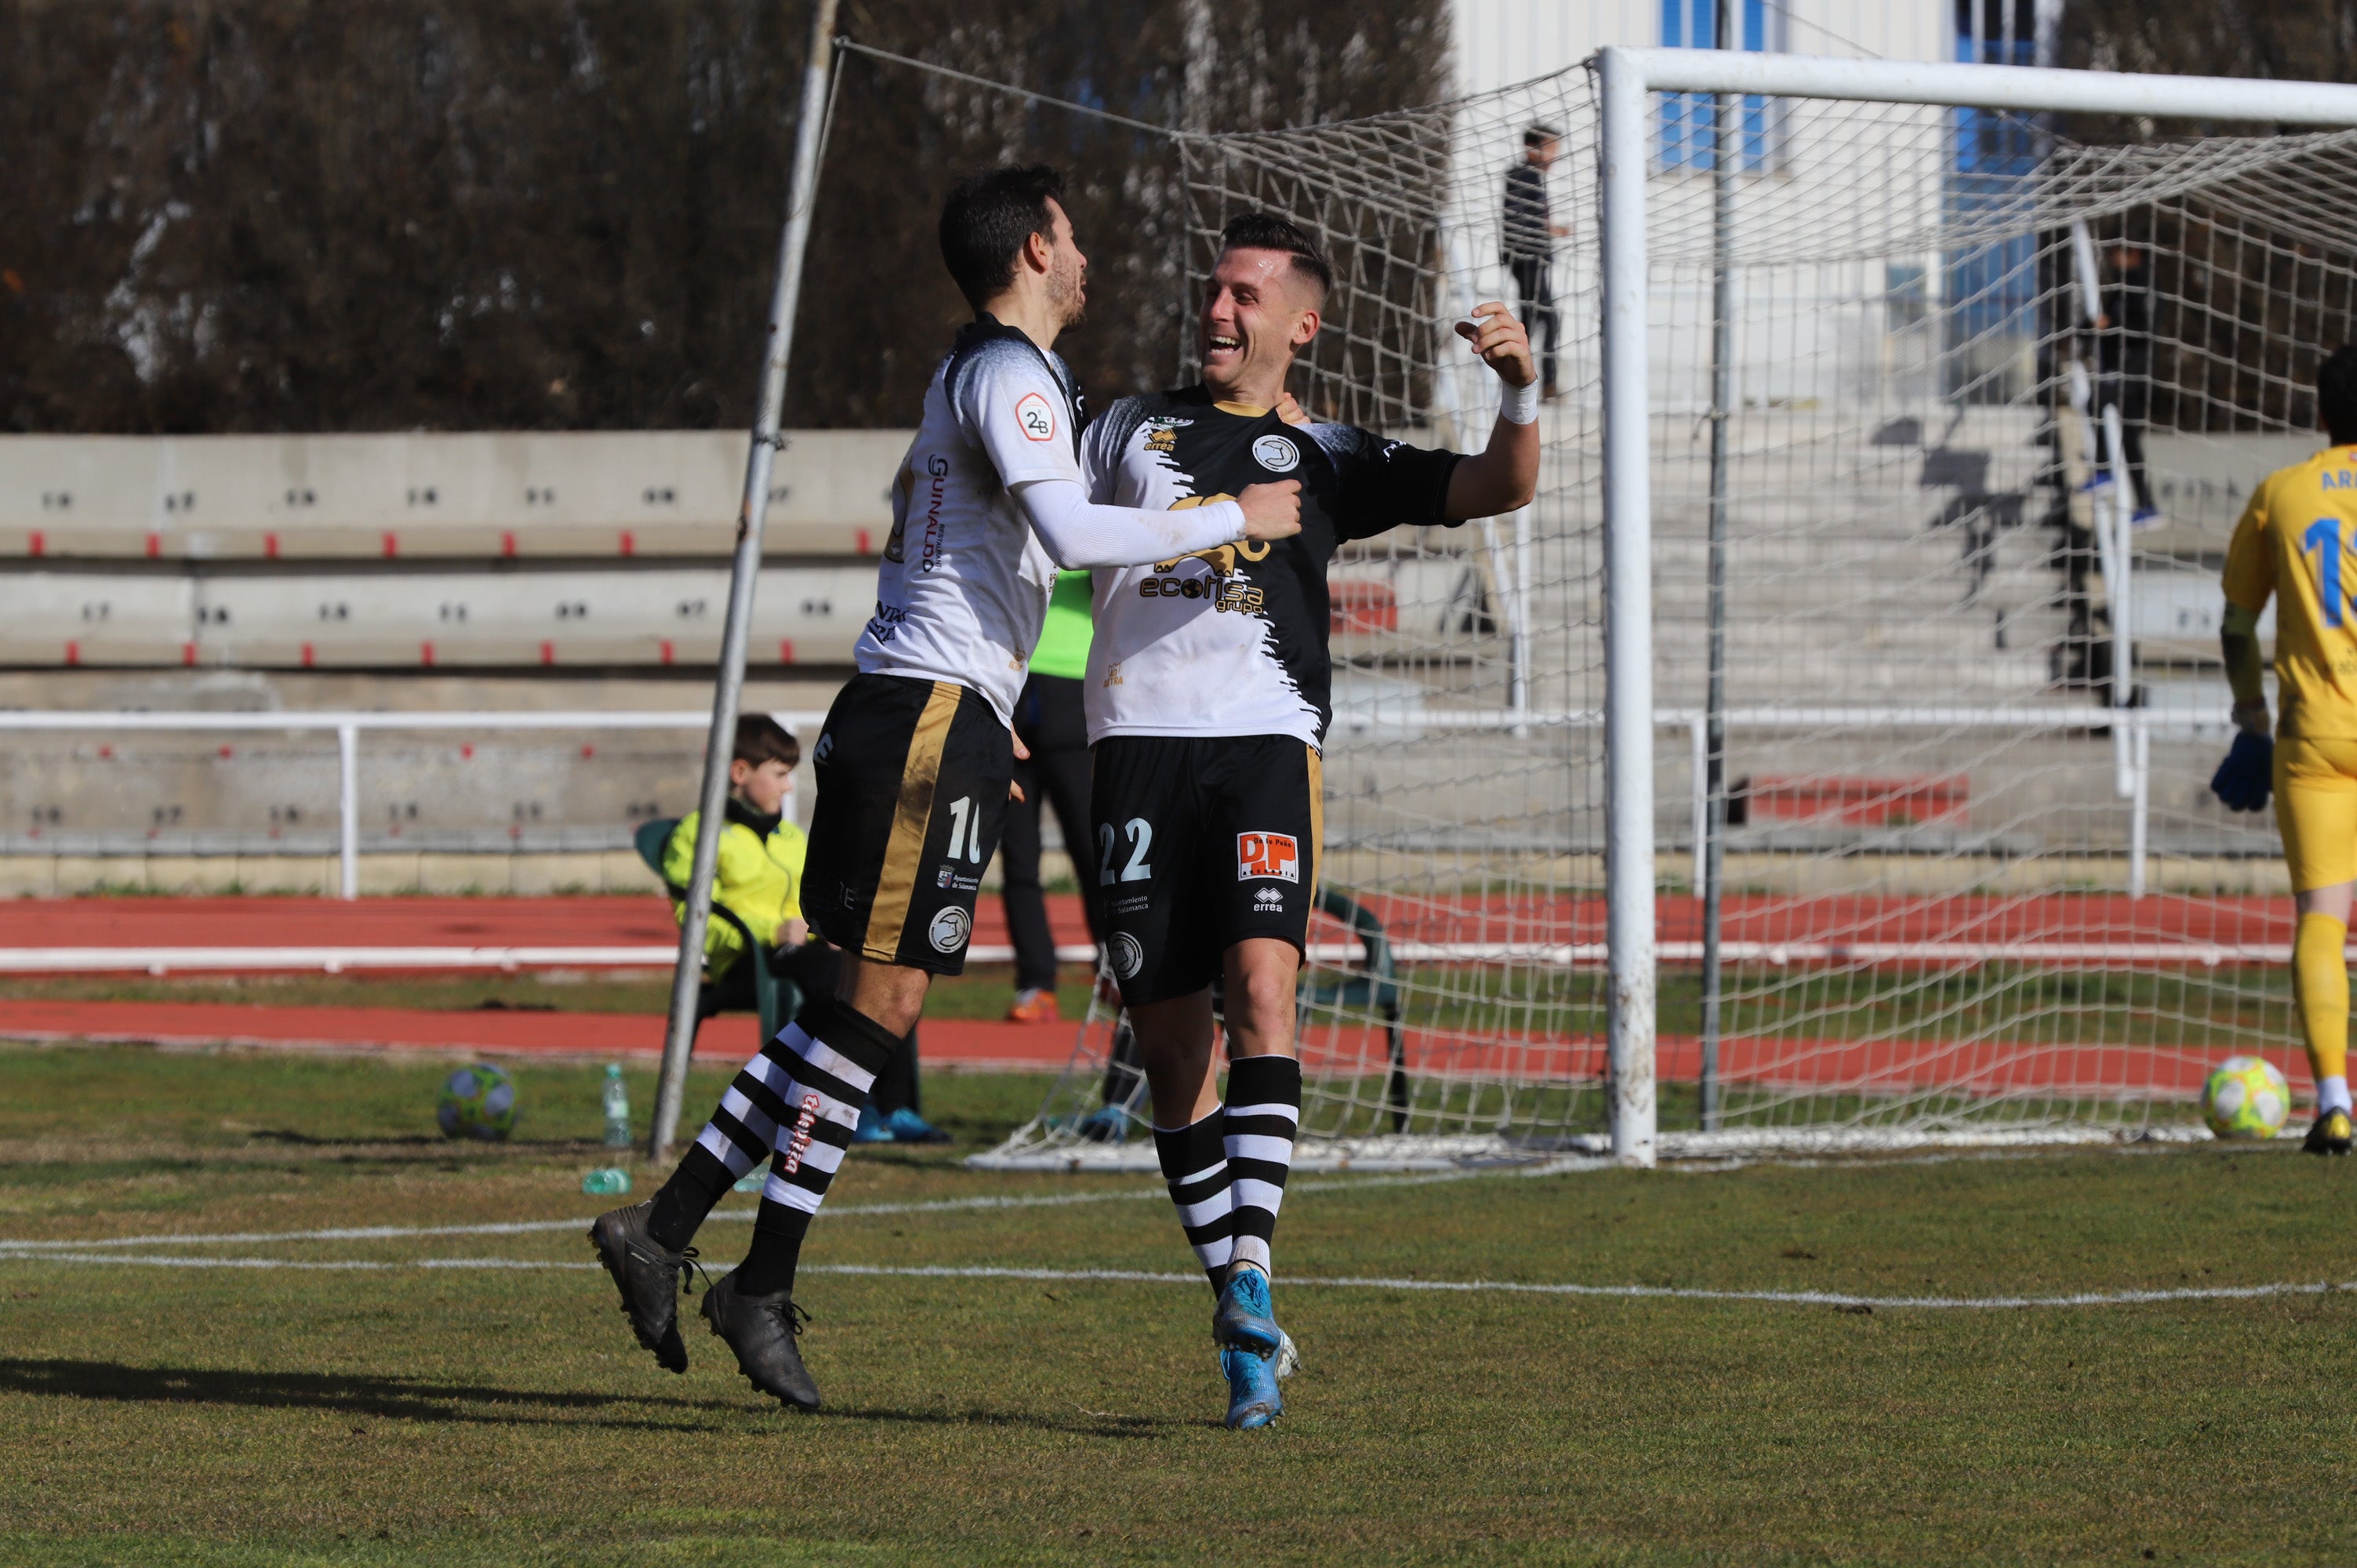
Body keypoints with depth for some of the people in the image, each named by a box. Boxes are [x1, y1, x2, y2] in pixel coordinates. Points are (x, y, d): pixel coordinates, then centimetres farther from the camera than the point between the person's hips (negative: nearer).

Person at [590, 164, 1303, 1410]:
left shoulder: (974, 374, 22)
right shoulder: (1008, 374, -10)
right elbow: (1072, 533, -24)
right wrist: (1234, 520, -16)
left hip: (897, 707, 10)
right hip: (937, 713, -10)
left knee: (867, 1000, 10)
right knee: (883, 994, -8)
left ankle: (662, 1231, 9)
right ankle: (763, 1284, -7)